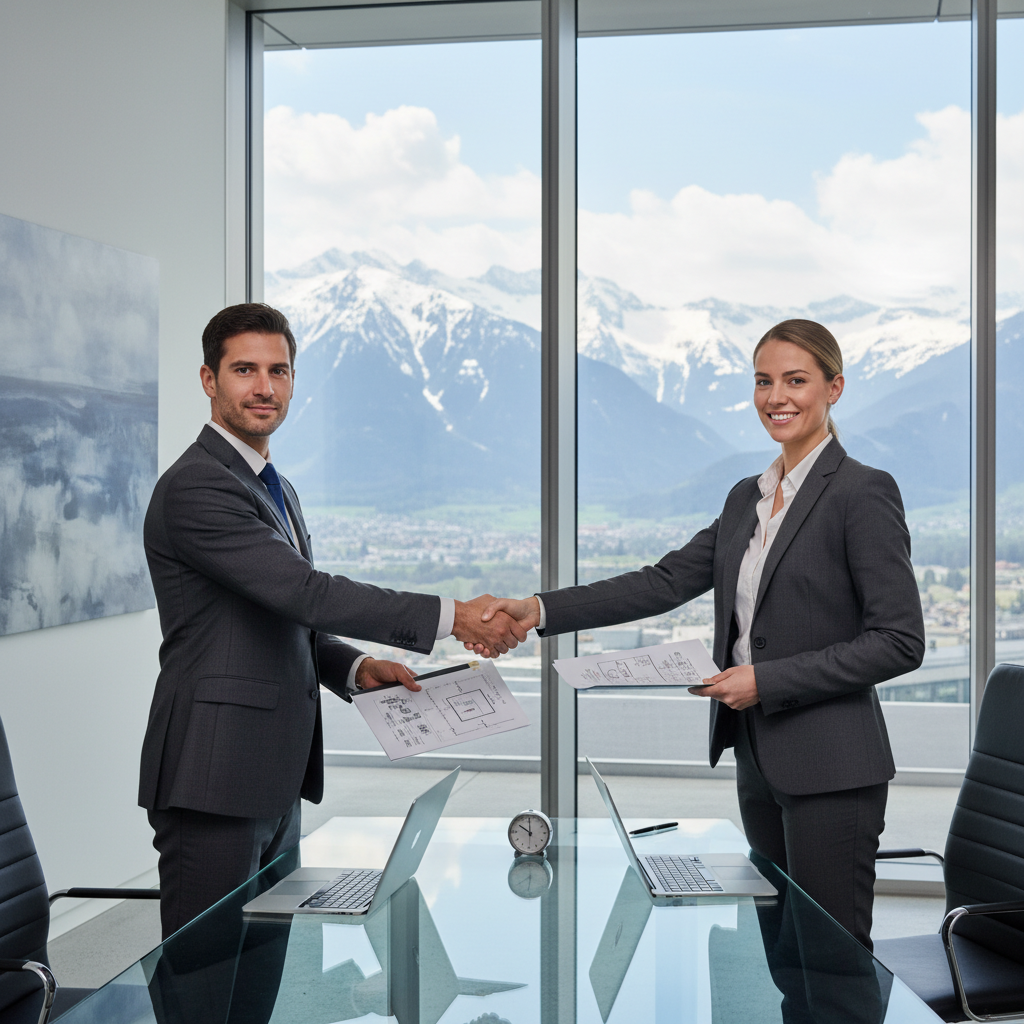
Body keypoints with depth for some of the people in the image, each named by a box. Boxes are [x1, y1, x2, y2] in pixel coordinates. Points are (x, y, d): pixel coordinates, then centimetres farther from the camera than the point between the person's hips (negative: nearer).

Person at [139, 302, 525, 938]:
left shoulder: (277, 490, 19)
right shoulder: (193, 487, -14)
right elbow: (304, 591, -22)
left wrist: (354, 666, 3)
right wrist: (452, 617, -22)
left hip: (276, 776, 9)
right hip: (215, 776, -9)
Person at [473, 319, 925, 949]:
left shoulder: (863, 491, -10)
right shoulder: (747, 497, 13)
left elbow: (900, 642, -14)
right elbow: (666, 583, 7)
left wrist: (767, 679, -17)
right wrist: (541, 611, -3)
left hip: (831, 769, -7)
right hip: (760, 759, 8)